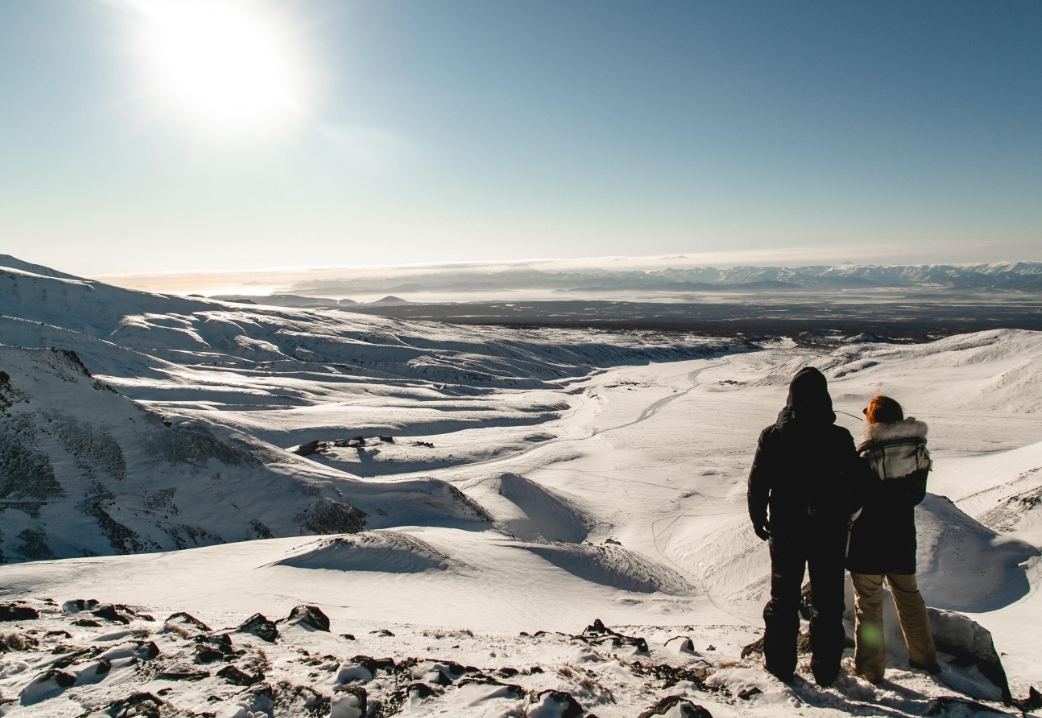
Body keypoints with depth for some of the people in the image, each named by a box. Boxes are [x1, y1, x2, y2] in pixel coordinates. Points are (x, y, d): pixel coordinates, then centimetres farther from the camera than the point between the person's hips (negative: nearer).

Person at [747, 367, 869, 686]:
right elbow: (860, 484, -4)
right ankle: (826, 669, 19)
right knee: (828, 602, 12)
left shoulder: (771, 436, -9)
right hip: (829, 531, -1)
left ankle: (780, 664, 20)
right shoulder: (839, 438, -12)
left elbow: (757, 483, -4)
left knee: (783, 597, 14)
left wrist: (758, 518, 11)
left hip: (785, 530, 1)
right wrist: (844, 512, 15)